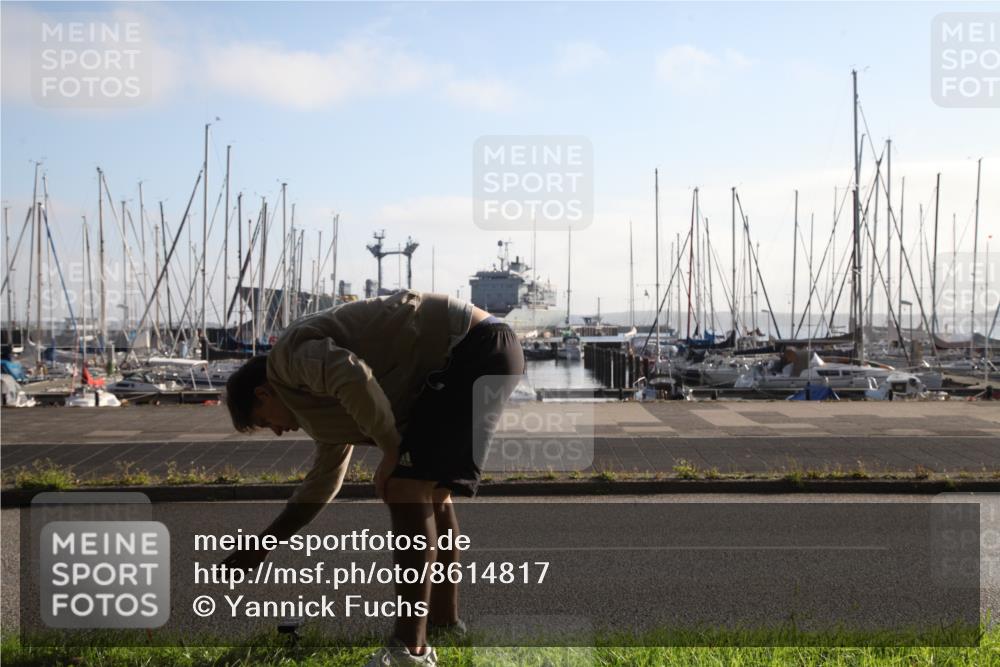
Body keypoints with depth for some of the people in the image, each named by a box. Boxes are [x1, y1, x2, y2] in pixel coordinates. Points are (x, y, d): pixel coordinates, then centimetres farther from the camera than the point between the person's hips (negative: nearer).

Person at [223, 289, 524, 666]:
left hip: (476, 348, -11)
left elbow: (355, 378, -27)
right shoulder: (323, 398, 24)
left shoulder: (289, 355, -4)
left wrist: (392, 449, -13)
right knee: (431, 489, 20)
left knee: (406, 487, -13)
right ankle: (444, 620, 32)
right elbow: (324, 480, 35)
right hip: (484, 351, 11)